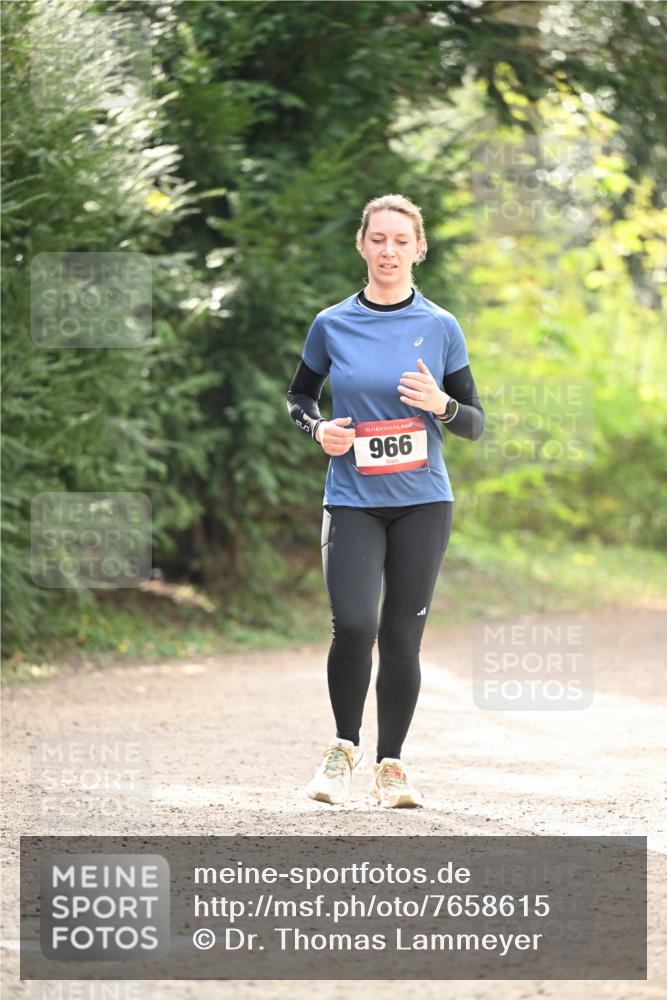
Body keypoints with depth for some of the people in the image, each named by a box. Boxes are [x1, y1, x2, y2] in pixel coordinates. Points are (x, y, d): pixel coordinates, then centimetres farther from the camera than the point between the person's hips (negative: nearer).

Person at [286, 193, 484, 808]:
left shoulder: (441, 328, 2)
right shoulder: (333, 325, 3)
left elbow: (476, 424, 7)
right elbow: (299, 395, 19)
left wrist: (441, 406, -14)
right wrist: (318, 429, -3)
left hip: (423, 503, 1)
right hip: (352, 502, -1)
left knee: (401, 638, 1)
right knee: (354, 626, -17)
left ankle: (391, 765, 17)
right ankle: (344, 747, 6)